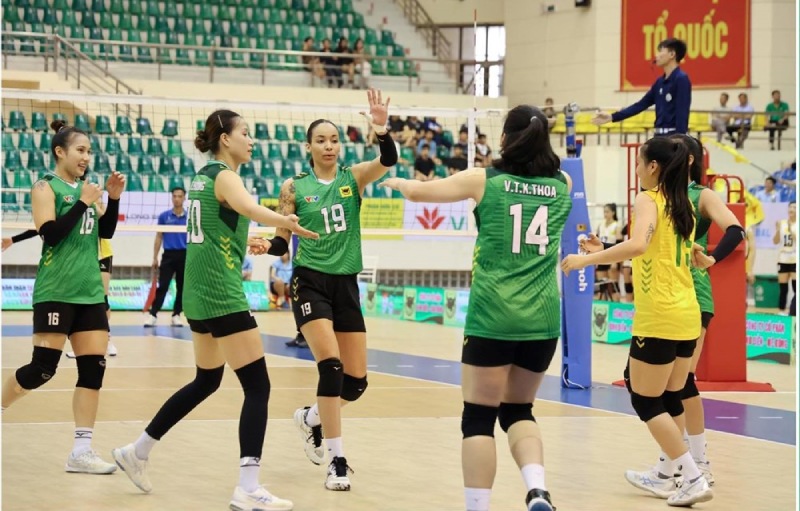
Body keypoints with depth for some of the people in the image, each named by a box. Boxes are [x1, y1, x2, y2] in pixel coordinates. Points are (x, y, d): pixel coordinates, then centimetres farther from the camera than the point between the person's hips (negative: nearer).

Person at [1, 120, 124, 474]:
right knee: (43, 368, -8)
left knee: (94, 368, -1)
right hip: (55, 292, -7)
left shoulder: (83, 187, 13)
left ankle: (81, 451, 1)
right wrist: (83, 203, -19)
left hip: (90, 291, 7)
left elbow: (104, 233, 17)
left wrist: (113, 199, 4)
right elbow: (50, 233, -18)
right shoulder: (46, 187, -6)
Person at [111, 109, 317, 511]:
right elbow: (248, 208, -37)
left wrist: (243, 243, 25)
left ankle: (137, 451, 30)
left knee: (206, 381, 23)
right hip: (222, 293, -10)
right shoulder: (225, 176, -13)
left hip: (198, 292, 10)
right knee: (257, 386, -9)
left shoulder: (203, 176, 14)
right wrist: (286, 222, -55)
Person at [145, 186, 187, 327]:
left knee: (181, 288, 4)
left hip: (185, 256, 1)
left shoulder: (190, 217, 5)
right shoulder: (164, 216, 5)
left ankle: (176, 315, 11)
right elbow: (159, 238, 8)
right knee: (163, 286, -9)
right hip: (169, 255, -1)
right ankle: (152, 314, -9)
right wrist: (155, 258, 3)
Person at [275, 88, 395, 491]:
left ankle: (310, 418, 34)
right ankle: (337, 460, -10)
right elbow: (282, 240, 5)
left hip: (346, 284, 3)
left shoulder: (353, 177, 3)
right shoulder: (294, 187, 0)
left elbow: (388, 161, -16)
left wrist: (382, 130, -36)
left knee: (356, 381, 4)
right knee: (331, 366, -19)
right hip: (310, 281, -3)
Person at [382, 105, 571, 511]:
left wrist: (396, 181, 31)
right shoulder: (561, 185, 8)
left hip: (492, 317, -3)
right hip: (542, 320, 4)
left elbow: (418, 191, 11)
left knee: (479, 417, 5)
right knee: (518, 411, 17)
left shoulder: (485, 181, 0)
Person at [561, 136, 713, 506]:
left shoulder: (648, 201, -11)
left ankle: (694, 479, -8)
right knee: (671, 399, 16)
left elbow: (637, 245, -30)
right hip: (687, 314, 8)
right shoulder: (683, 205, 12)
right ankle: (674, 475, 18)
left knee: (645, 402, -2)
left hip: (659, 318, -8)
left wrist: (586, 259, -24)